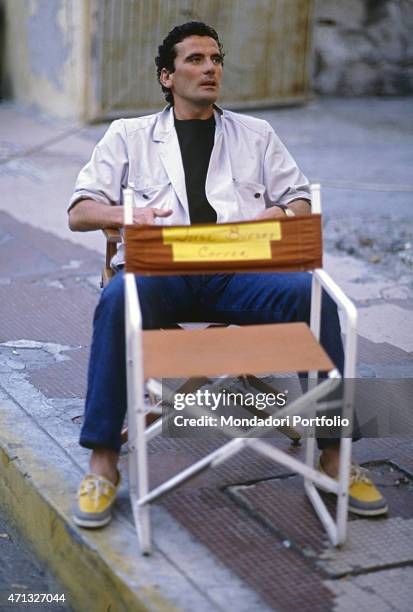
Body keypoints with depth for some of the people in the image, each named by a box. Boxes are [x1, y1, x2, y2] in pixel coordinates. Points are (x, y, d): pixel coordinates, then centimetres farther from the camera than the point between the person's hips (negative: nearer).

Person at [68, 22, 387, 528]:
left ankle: (334, 457, -20)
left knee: (314, 295, -30)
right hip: (161, 268, -1)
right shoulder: (129, 136, 22)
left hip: (240, 268, 1)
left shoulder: (256, 134, 28)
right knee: (118, 299, -37)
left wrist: (283, 212, -5)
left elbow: (301, 201, 21)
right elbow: (79, 212, 13)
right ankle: (102, 463, -28)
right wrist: (126, 214, -11)